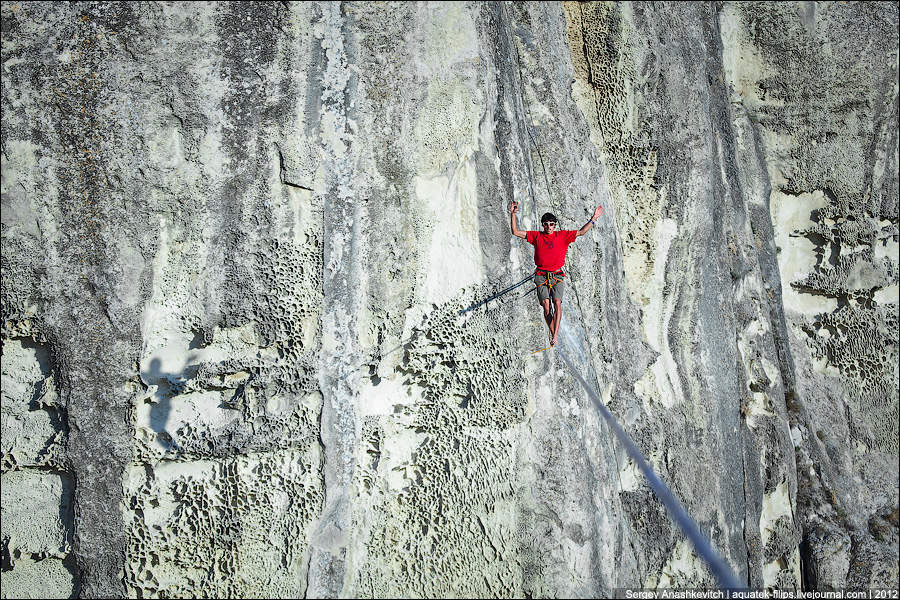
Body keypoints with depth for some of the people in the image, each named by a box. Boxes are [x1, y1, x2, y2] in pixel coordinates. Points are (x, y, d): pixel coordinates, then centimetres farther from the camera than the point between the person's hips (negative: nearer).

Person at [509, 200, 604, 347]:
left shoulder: (562, 236, 9)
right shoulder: (536, 236, 9)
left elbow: (581, 232, 11)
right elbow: (516, 232, 7)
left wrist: (593, 218, 5)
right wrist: (513, 214, -2)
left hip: (557, 275, 0)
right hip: (541, 276, 0)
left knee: (557, 302, -19)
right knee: (546, 305, -13)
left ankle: (555, 334, -23)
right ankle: (553, 334, -4)